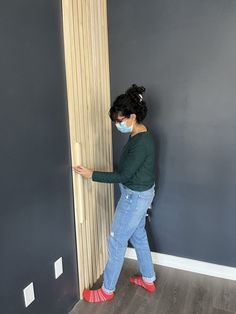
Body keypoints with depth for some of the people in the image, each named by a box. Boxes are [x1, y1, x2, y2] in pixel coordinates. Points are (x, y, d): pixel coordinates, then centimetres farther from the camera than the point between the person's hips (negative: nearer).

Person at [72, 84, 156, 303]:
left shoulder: (141, 142, -28)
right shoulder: (138, 135, 3)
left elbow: (123, 175, -25)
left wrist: (91, 175, -21)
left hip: (136, 196, -10)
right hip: (137, 194, 10)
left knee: (116, 241, 5)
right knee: (138, 236, 22)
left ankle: (107, 290, 25)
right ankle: (148, 279, 41)